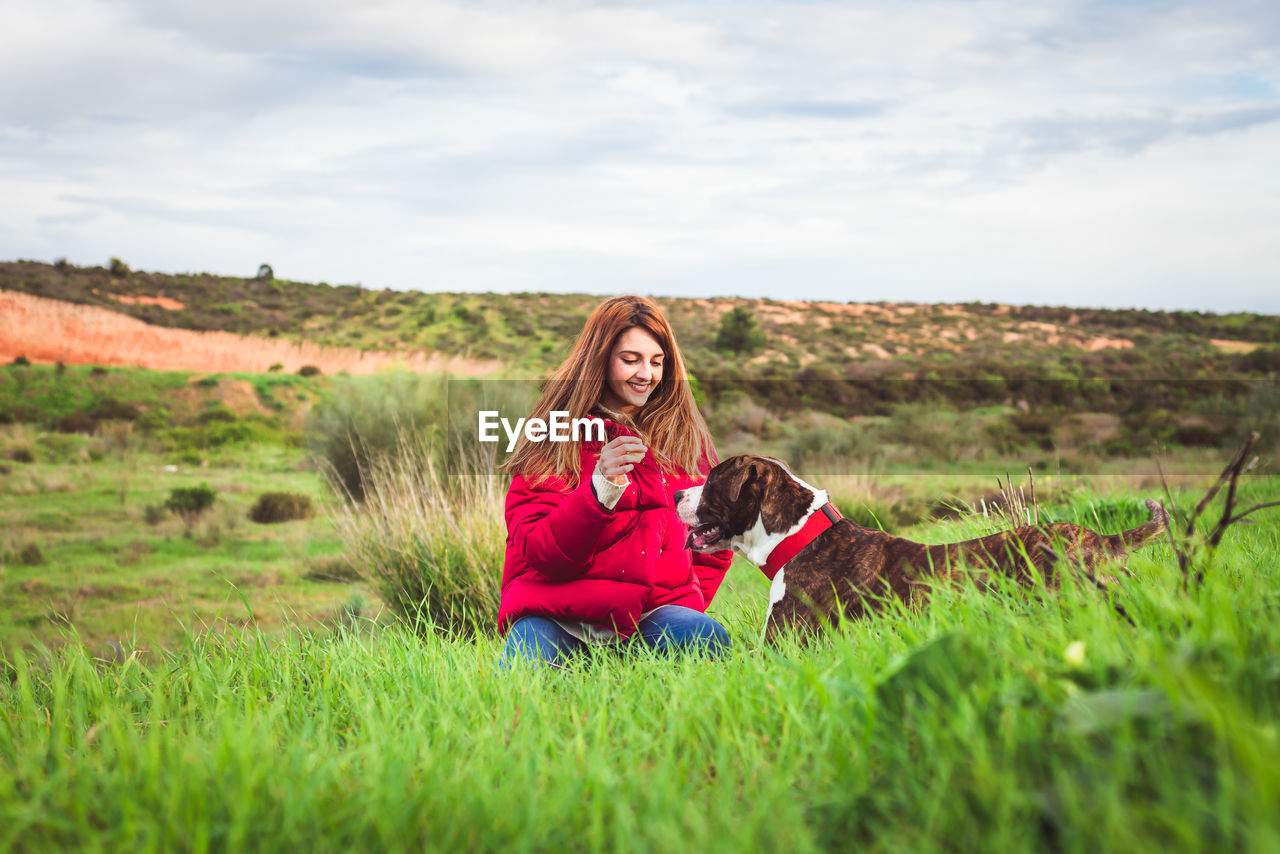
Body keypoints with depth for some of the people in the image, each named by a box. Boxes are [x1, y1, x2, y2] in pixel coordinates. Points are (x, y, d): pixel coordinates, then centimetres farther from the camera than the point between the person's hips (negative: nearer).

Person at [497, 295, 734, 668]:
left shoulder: (685, 436, 15)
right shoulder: (556, 440, 5)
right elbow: (540, 553, -6)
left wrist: (685, 606, 8)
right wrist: (600, 490, -21)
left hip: (654, 609, 4)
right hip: (558, 613, -3)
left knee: (707, 638, -32)